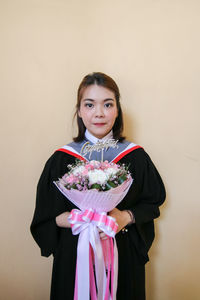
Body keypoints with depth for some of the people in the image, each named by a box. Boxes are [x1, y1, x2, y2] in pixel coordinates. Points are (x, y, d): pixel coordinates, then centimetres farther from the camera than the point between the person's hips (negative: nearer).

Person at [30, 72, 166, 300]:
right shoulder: (61, 160, -4)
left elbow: (152, 202, 3)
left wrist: (126, 217, -16)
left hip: (123, 255, 1)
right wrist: (66, 219, -20)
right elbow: (45, 217, 0)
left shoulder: (136, 157, -4)